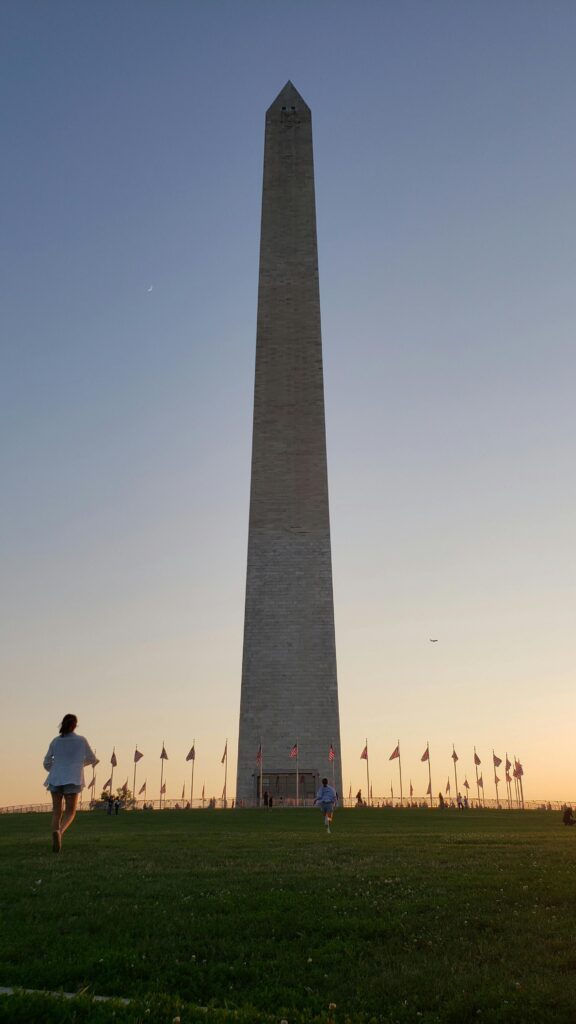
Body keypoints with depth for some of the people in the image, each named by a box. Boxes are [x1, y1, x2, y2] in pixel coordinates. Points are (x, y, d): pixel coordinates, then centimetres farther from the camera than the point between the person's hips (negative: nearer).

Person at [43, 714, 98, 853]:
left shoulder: (55, 741, 5)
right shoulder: (81, 740, -1)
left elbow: (47, 763, 11)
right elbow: (93, 759, 7)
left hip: (55, 779, 3)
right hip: (73, 781, -2)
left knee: (56, 811, 14)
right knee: (70, 812, 5)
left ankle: (55, 837, 1)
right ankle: (59, 832, -23)